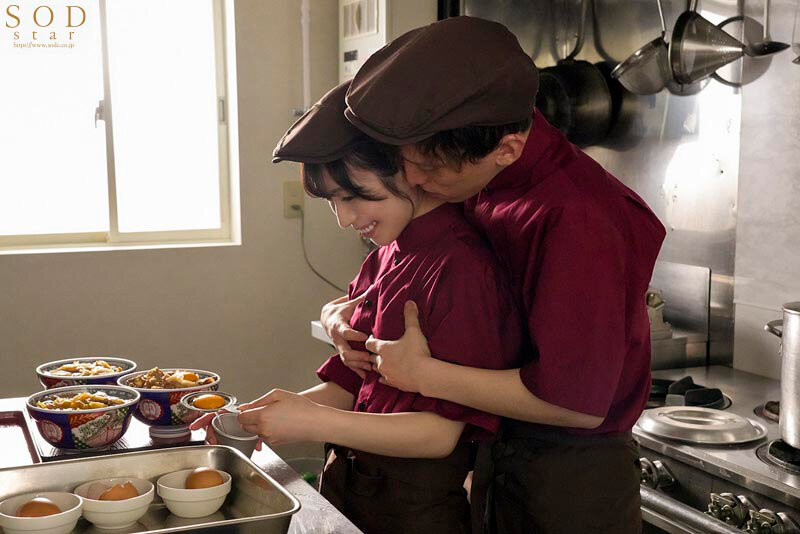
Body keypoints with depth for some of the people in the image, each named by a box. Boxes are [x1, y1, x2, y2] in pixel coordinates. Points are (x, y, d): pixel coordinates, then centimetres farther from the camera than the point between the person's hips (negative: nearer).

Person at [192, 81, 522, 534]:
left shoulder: (462, 267, -20)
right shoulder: (380, 263, 7)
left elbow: (443, 431, -21)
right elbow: (349, 386, 10)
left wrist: (316, 423, -24)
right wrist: (266, 416, -5)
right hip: (349, 491, 7)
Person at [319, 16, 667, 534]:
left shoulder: (578, 221, -29)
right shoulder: (479, 185, -3)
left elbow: (578, 402, -28)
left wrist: (423, 373, -22)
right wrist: (355, 309, -5)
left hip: (571, 479, -7)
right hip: (494, 456, 7)